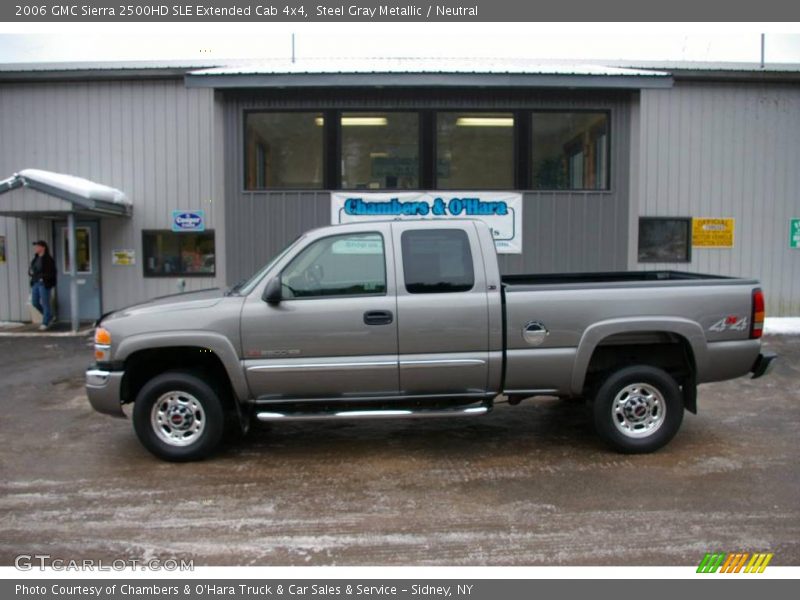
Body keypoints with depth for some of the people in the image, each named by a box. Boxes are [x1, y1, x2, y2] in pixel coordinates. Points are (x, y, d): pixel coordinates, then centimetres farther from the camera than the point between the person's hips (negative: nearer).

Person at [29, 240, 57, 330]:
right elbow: (30, 270, 19)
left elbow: (52, 273, -12)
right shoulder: (36, 258, 12)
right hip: (35, 283, 8)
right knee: (35, 302, 9)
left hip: (44, 284, -8)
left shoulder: (48, 259, -10)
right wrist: (30, 272, -3)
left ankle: (45, 323, 10)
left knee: (45, 303, -1)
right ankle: (49, 316, 27)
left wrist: (42, 276, -22)